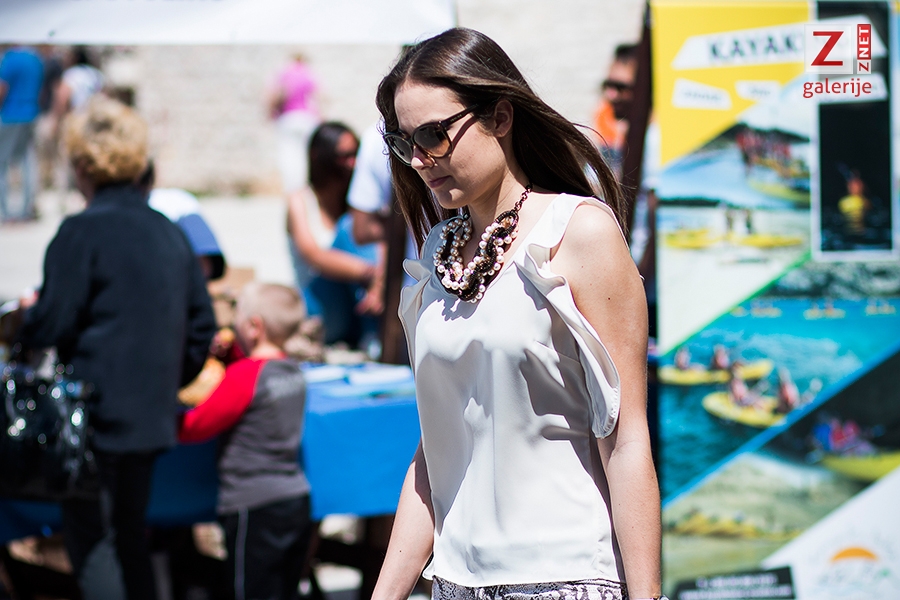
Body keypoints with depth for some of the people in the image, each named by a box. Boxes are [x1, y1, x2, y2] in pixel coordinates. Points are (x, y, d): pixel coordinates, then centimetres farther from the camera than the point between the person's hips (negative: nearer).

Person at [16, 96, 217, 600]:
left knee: (91, 541, -2)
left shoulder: (82, 232, -13)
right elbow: (202, 326, 12)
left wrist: (26, 314, 9)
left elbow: (51, 326, -13)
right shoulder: (170, 233, 9)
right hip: (153, 415, 7)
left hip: (99, 413, -7)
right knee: (129, 535, 17)